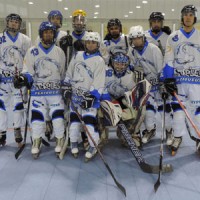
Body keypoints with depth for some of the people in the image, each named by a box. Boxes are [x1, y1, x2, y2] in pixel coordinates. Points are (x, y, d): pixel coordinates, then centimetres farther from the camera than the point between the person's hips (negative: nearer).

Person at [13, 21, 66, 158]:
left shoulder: (59, 52, 7)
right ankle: (36, 144, 19)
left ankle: (60, 143, 16)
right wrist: (23, 79, -21)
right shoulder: (32, 52, 1)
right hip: (37, 91, 0)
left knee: (58, 116, -3)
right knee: (37, 117, 0)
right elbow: (28, 71, -1)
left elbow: (63, 73, 12)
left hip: (55, 91, 1)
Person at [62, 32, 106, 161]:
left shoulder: (99, 61, -7)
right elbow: (70, 73, 16)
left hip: (90, 96, -5)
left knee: (89, 120, -10)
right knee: (74, 118, 10)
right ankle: (74, 144, 27)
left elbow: (98, 83, -13)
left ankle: (93, 147, 7)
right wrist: (67, 87, 8)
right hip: (76, 93, 5)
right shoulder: (77, 56, 8)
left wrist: (90, 97, -19)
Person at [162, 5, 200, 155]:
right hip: (178, 78, 1)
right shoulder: (173, 37, 6)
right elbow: (168, 60, 2)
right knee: (177, 106, 3)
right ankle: (178, 137, 18)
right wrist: (168, 79, -6)